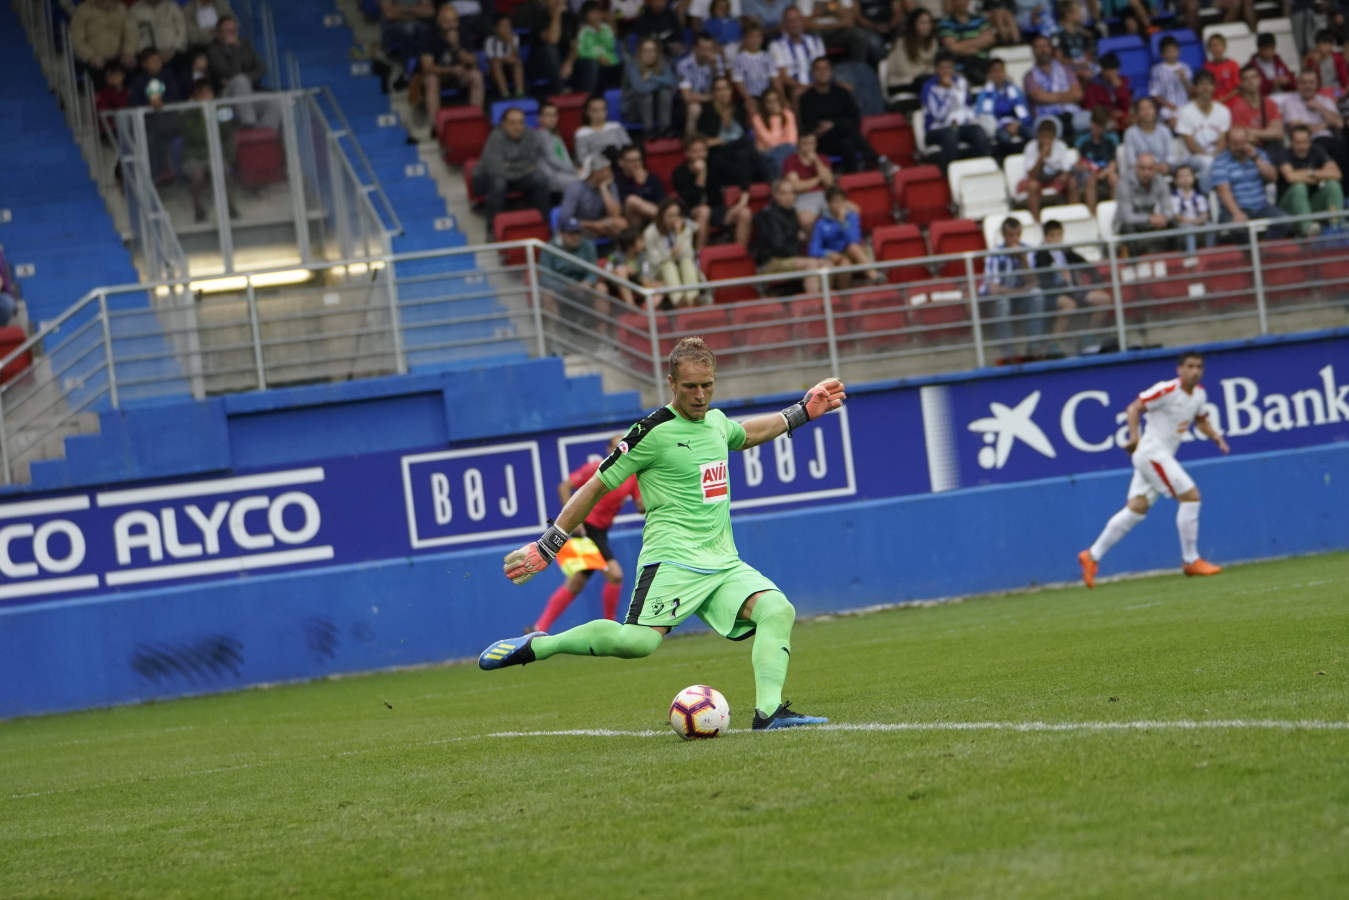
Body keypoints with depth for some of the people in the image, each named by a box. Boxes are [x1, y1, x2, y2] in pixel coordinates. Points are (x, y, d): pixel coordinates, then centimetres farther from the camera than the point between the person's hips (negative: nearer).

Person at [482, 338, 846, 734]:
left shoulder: (715, 420, 15)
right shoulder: (654, 432, -8)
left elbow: (745, 435, 42)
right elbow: (597, 486, -2)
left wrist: (802, 411, 40)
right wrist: (546, 548, -1)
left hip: (723, 563, 7)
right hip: (673, 557, -7)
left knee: (778, 611, -17)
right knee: (639, 640, -27)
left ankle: (769, 711, -22)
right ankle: (537, 646, -10)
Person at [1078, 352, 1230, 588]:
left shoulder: (1199, 394, 10)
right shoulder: (1167, 390, -15)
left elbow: (1202, 421, 26)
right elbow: (1134, 408, -15)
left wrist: (1216, 437, 8)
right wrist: (1134, 437, -28)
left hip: (1164, 457, 9)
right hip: (1152, 452, -9)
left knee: (1137, 508, 5)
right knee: (1190, 495, -12)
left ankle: (1092, 556, 8)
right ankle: (1191, 561, -3)